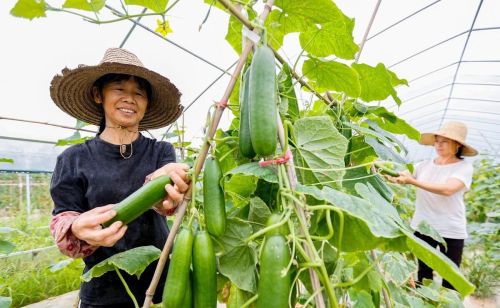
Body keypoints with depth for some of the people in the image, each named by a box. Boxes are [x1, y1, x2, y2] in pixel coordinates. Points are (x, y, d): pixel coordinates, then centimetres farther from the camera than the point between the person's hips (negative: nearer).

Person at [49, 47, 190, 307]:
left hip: (162, 284, 1)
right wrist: (78, 229, -32)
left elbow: (167, 189, -22)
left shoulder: (161, 151, -3)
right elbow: (62, 221, -9)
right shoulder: (73, 160, -3)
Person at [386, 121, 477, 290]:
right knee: (424, 275, 16)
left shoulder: (464, 166, -9)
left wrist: (413, 181, -31)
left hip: (451, 232, -3)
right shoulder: (424, 165, 4)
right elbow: (398, 178, -2)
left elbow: (447, 189, -26)